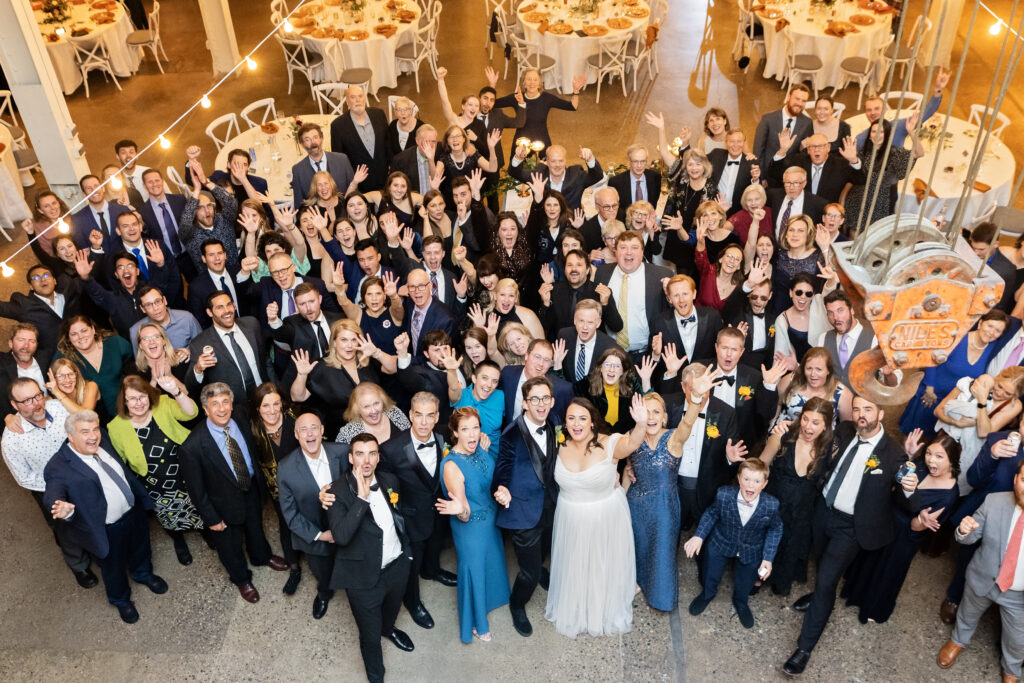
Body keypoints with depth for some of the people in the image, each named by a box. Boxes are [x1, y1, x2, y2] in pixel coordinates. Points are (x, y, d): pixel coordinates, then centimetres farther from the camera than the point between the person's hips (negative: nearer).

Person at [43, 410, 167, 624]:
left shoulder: (103, 443, -8)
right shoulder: (58, 466, -27)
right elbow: (53, 495, -43)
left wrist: (143, 499, 13)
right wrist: (63, 509, -66)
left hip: (134, 512, 6)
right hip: (108, 530, -5)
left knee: (140, 548, 31)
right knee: (114, 568, 21)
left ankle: (143, 573, 63)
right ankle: (121, 600, 51)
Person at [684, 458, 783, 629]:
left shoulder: (771, 505, -30)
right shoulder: (724, 495, -31)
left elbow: (775, 529, -10)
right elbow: (711, 514, -10)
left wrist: (768, 558, -9)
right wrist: (699, 536, -17)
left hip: (751, 550, 0)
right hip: (722, 542, 0)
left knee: (745, 582, 22)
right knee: (711, 574, 23)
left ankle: (740, 603, 57)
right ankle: (707, 594, 58)